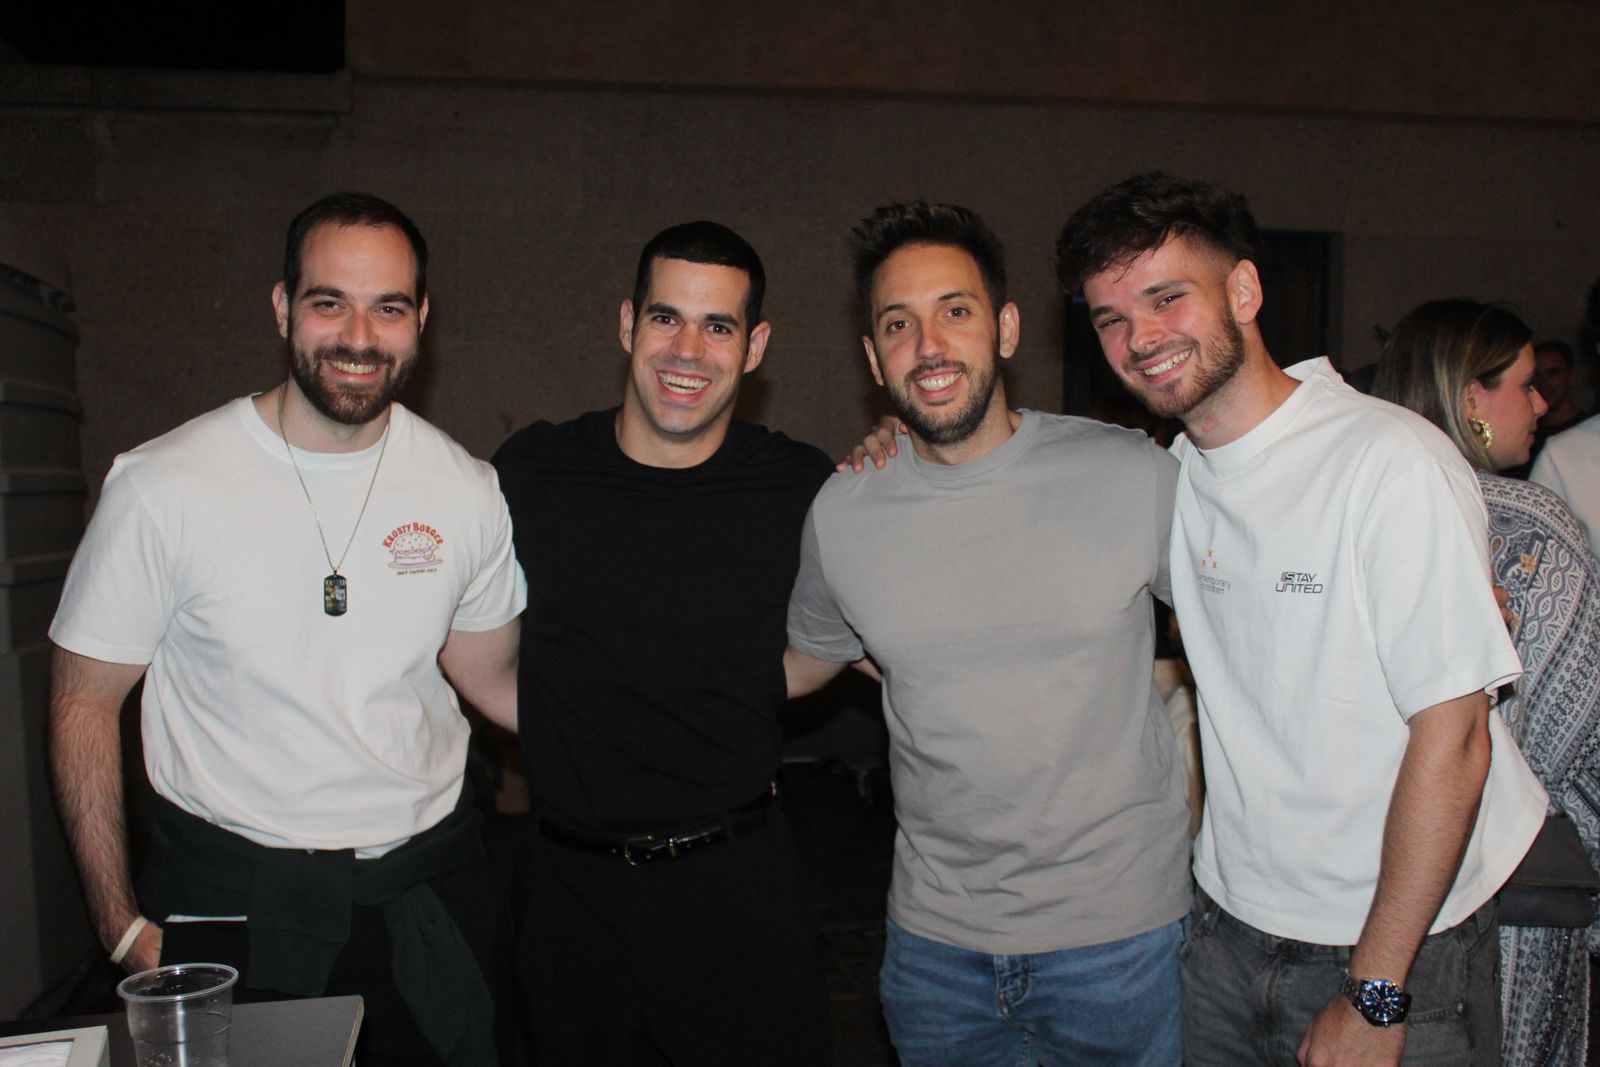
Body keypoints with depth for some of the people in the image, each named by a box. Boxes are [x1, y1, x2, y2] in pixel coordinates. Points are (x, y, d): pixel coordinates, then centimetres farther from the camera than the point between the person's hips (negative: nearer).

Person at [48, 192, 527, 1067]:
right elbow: (84, 703, -4)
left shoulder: (467, 492, -4)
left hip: (427, 888, 3)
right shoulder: (163, 486, -13)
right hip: (233, 900, -2)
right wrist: (123, 927, -7)